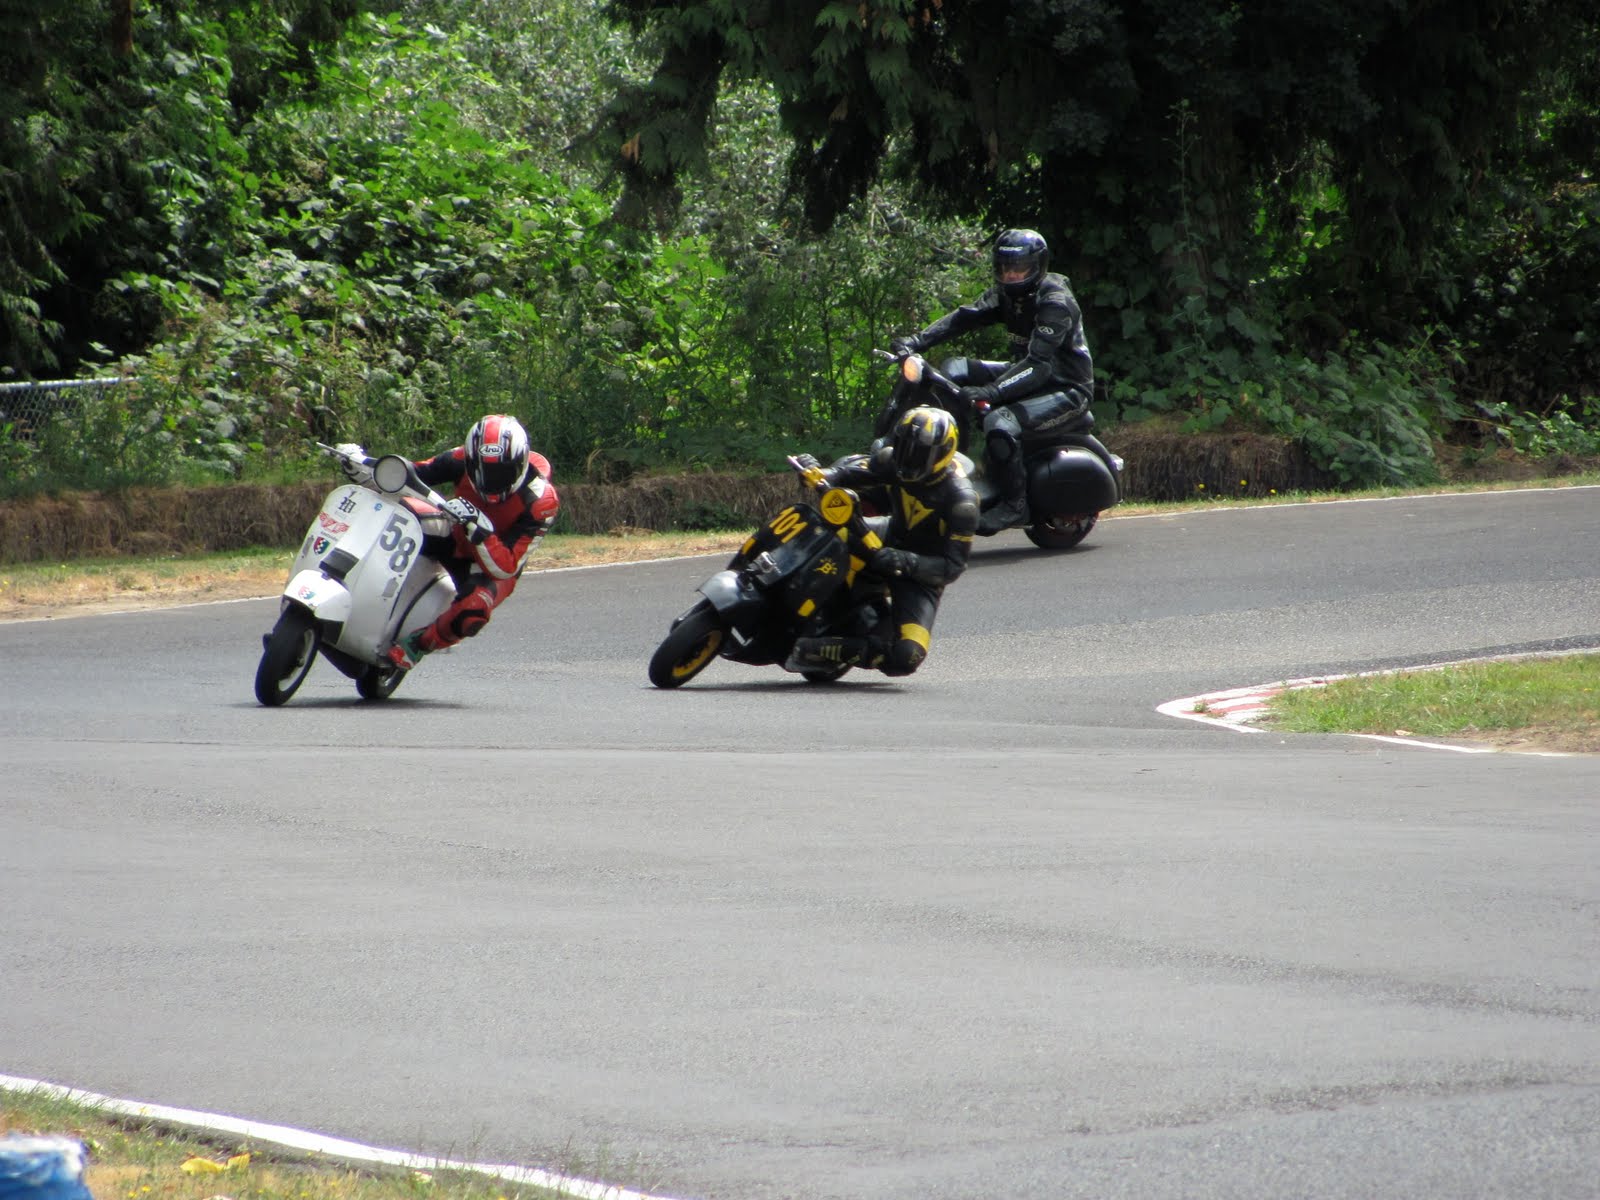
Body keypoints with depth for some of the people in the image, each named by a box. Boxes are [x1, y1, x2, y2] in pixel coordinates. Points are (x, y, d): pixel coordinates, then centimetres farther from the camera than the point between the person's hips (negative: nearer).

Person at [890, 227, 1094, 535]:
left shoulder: (1055, 302, -23)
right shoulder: (1007, 294, 5)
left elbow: (1039, 363, -33)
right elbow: (965, 317, -7)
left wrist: (991, 391, -46)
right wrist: (917, 341, -23)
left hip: (1067, 387, -9)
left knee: (1001, 422, -33)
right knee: (955, 371, -1)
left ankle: (1014, 503, -21)